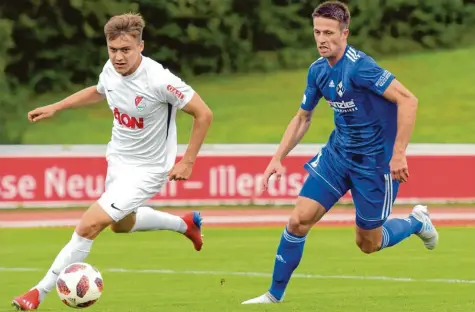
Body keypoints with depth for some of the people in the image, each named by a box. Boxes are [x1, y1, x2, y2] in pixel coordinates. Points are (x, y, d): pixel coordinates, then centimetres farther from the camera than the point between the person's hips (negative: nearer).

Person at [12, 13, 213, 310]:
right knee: (122, 225, 30)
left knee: (89, 225, -17)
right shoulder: (111, 69, -9)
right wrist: (55, 107, 13)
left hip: (146, 169, -8)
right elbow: (98, 92, 17)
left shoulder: (159, 80, -30)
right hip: (117, 160, 8)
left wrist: (187, 162, -17)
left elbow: (203, 114, -21)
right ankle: (186, 223, 53)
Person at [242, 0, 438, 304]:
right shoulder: (318, 70, 1)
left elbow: (408, 100, -27)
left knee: (368, 243, 6)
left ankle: (416, 222, 35)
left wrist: (398, 154, -29)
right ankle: (275, 295, 7)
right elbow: (303, 117, 16)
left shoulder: (359, 66, -23)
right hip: (337, 153, 6)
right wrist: (278, 158, 9)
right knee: (299, 220, -6)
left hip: (374, 161, -6)